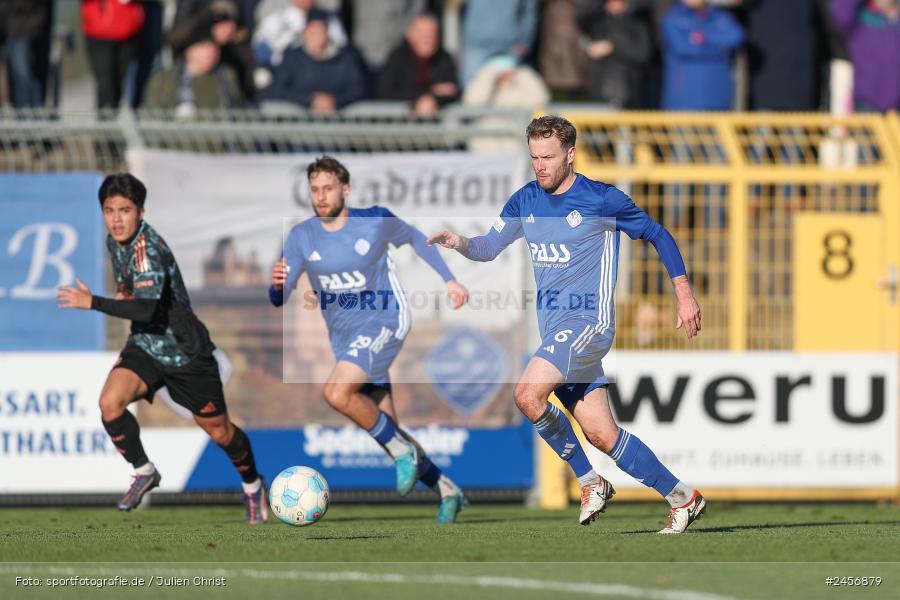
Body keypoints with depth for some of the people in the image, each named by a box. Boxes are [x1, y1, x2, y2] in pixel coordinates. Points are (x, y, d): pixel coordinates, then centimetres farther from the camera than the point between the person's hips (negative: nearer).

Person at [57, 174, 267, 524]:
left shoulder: (148, 248, -28)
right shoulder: (115, 243, 0)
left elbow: (148, 308, -42)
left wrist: (93, 304, -43)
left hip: (185, 351, -6)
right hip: (145, 347, 6)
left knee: (218, 430, 8)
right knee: (110, 403, -20)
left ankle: (252, 485, 36)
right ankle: (144, 472, 2)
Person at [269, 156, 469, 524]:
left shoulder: (376, 221, -9)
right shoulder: (301, 238, -4)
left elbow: (415, 238, 11)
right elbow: (278, 299, -8)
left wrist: (449, 280, 7)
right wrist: (278, 285, -32)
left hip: (384, 322, -5)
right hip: (344, 337, 5)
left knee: (337, 392, -29)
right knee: (387, 430, 6)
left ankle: (403, 451, -11)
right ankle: (448, 492, 21)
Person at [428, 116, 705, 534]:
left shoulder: (601, 200, -7)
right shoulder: (525, 201, 9)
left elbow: (658, 236, 3)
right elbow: (490, 247, 14)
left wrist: (684, 295, 1)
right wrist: (461, 244, -9)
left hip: (589, 322, -6)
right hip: (553, 328, 6)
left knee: (528, 394, -25)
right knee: (603, 436, 3)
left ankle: (589, 480, -8)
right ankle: (681, 497, 15)